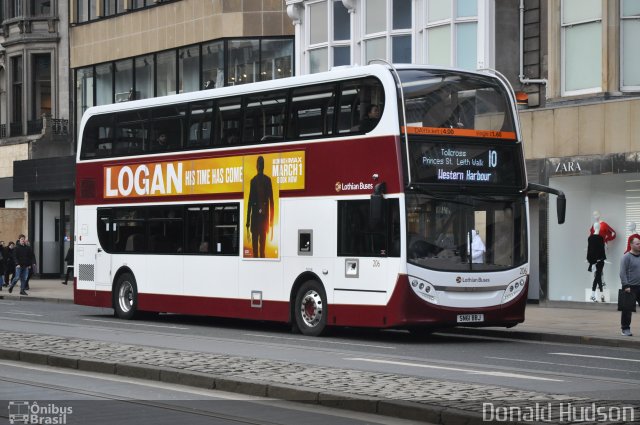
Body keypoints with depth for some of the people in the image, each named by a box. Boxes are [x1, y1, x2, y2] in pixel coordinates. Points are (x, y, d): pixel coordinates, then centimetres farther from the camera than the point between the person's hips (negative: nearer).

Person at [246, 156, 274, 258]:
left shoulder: (267, 180, -2)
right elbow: (250, 200, 9)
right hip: (255, 216, 2)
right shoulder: (253, 181, 7)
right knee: (254, 245, 3)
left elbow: (271, 200, -3)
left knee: (262, 244, 0)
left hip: (264, 216, -2)